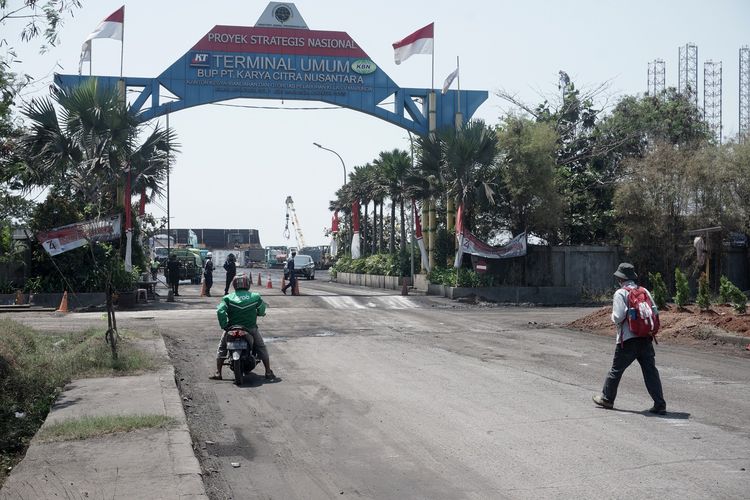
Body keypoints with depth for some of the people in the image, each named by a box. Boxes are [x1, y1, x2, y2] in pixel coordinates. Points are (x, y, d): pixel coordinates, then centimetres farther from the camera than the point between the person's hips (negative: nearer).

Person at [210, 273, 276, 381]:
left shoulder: (228, 298, -4)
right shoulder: (255, 297, -3)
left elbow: (220, 311, -17)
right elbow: (262, 311, 3)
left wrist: (224, 325, -10)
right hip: (251, 329, 0)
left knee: (221, 348, 19)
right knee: (262, 348, 19)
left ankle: (218, 373, 12)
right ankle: (268, 372, 16)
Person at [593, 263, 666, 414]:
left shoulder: (620, 293, -8)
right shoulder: (645, 291, 8)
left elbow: (618, 316, -16)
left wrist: (615, 320, 5)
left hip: (628, 339, -4)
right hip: (646, 339, 4)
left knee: (616, 369, 11)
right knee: (651, 371, 4)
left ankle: (607, 398, 25)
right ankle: (660, 404, -1)